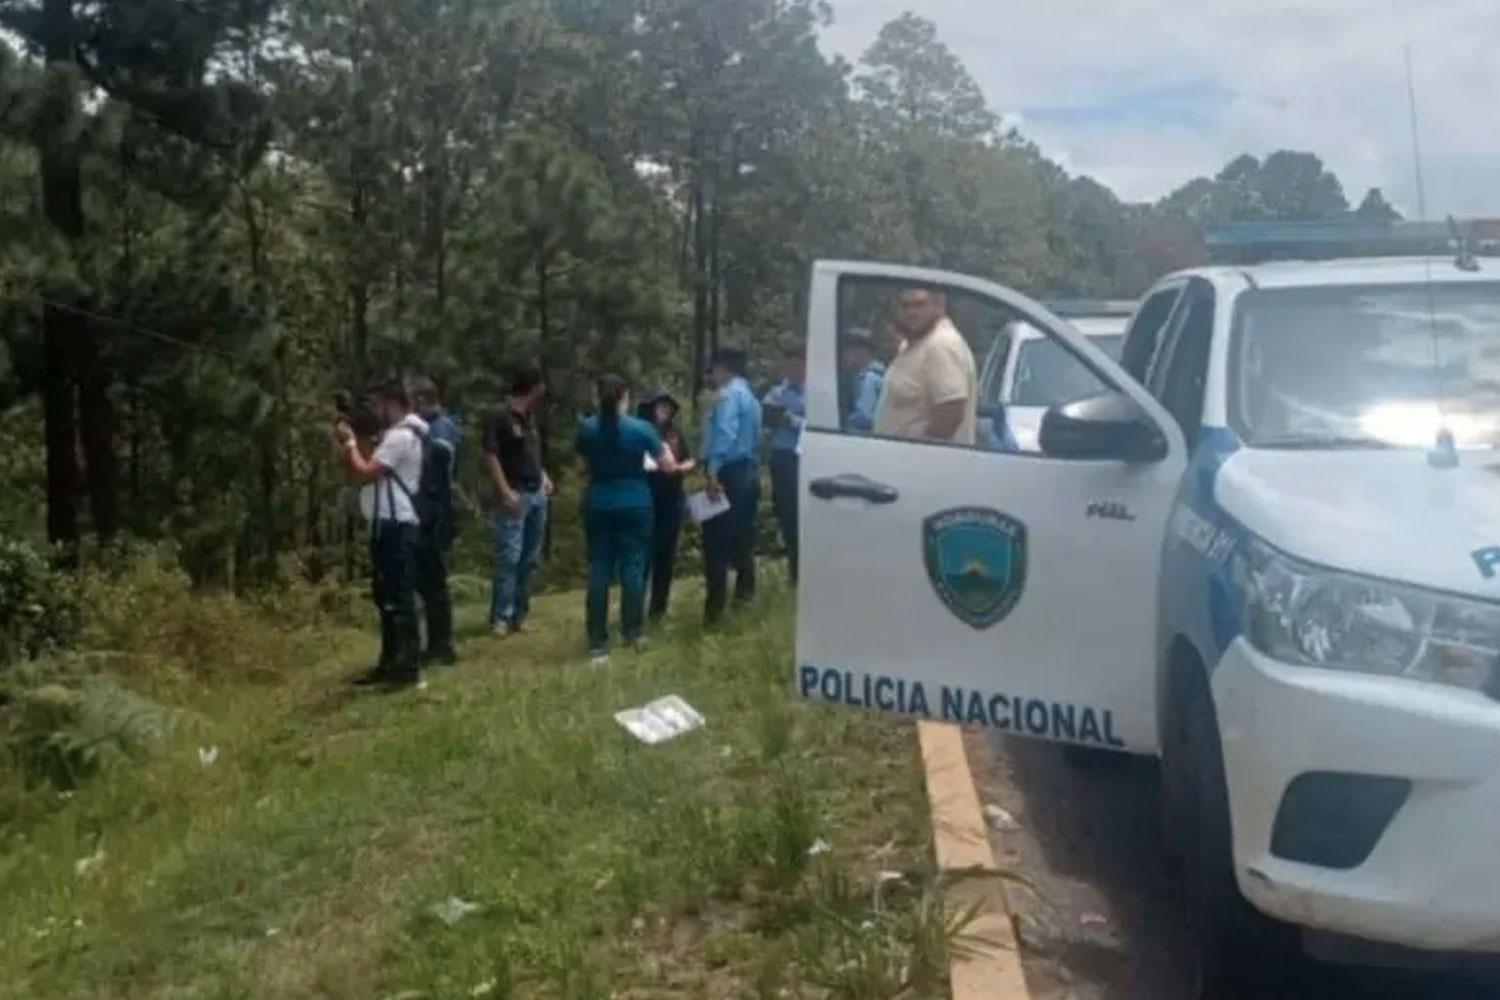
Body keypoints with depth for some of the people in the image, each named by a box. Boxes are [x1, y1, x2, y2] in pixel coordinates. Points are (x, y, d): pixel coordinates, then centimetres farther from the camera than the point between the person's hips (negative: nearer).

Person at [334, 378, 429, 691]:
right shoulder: (396, 434, 20)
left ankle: (409, 668, -7)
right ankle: (391, 663, 22)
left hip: (396, 527, -11)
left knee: (399, 598, -9)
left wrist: (349, 442, -6)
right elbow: (367, 471, 19)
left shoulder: (401, 436, -15)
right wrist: (351, 442, 9)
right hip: (388, 526, 11)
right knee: (385, 596, 15)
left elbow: (364, 473, -19)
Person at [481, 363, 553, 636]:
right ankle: (500, 618, -6)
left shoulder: (529, 416, 15)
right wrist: (505, 492, -19)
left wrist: (543, 477, 13)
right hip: (515, 495, -8)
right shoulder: (498, 415, -8)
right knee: (509, 557, -11)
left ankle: (519, 614, 14)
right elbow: (490, 456, -13)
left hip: (537, 494, 8)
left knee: (529, 559, 7)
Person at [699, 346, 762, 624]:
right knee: (742, 536, 17)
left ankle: (715, 606, -11)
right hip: (748, 472, 9)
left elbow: (724, 434, -24)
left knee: (717, 540, -9)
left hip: (729, 472, -9)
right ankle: (744, 590, 24)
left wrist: (712, 471, -29)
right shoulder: (750, 397, 20)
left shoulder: (727, 394, -10)